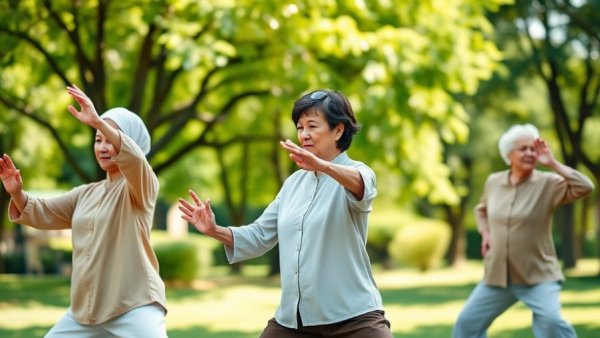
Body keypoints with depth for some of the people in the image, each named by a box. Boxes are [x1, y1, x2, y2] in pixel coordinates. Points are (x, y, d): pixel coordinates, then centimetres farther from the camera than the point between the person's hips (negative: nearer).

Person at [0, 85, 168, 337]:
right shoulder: (86, 194, 17)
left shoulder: (142, 186, -5)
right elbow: (43, 214, 13)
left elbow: (135, 159, -27)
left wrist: (98, 121, -40)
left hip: (134, 306, -7)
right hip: (84, 309, 7)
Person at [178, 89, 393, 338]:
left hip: (352, 316, -6)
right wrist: (215, 230, -2)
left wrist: (322, 166, -50)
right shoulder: (294, 182, 14)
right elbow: (260, 235, 15)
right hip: (292, 317, 6)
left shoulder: (356, 171, -5)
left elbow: (362, 186, -30)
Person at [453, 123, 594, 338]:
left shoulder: (548, 184, -9)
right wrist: (485, 234, 7)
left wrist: (552, 163, -22)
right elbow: (481, 210, 25)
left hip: (538, 275, -5)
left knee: (551, 320, -26)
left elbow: (585, 187, -26)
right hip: (497, 275, 5)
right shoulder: (494, 182, 4)